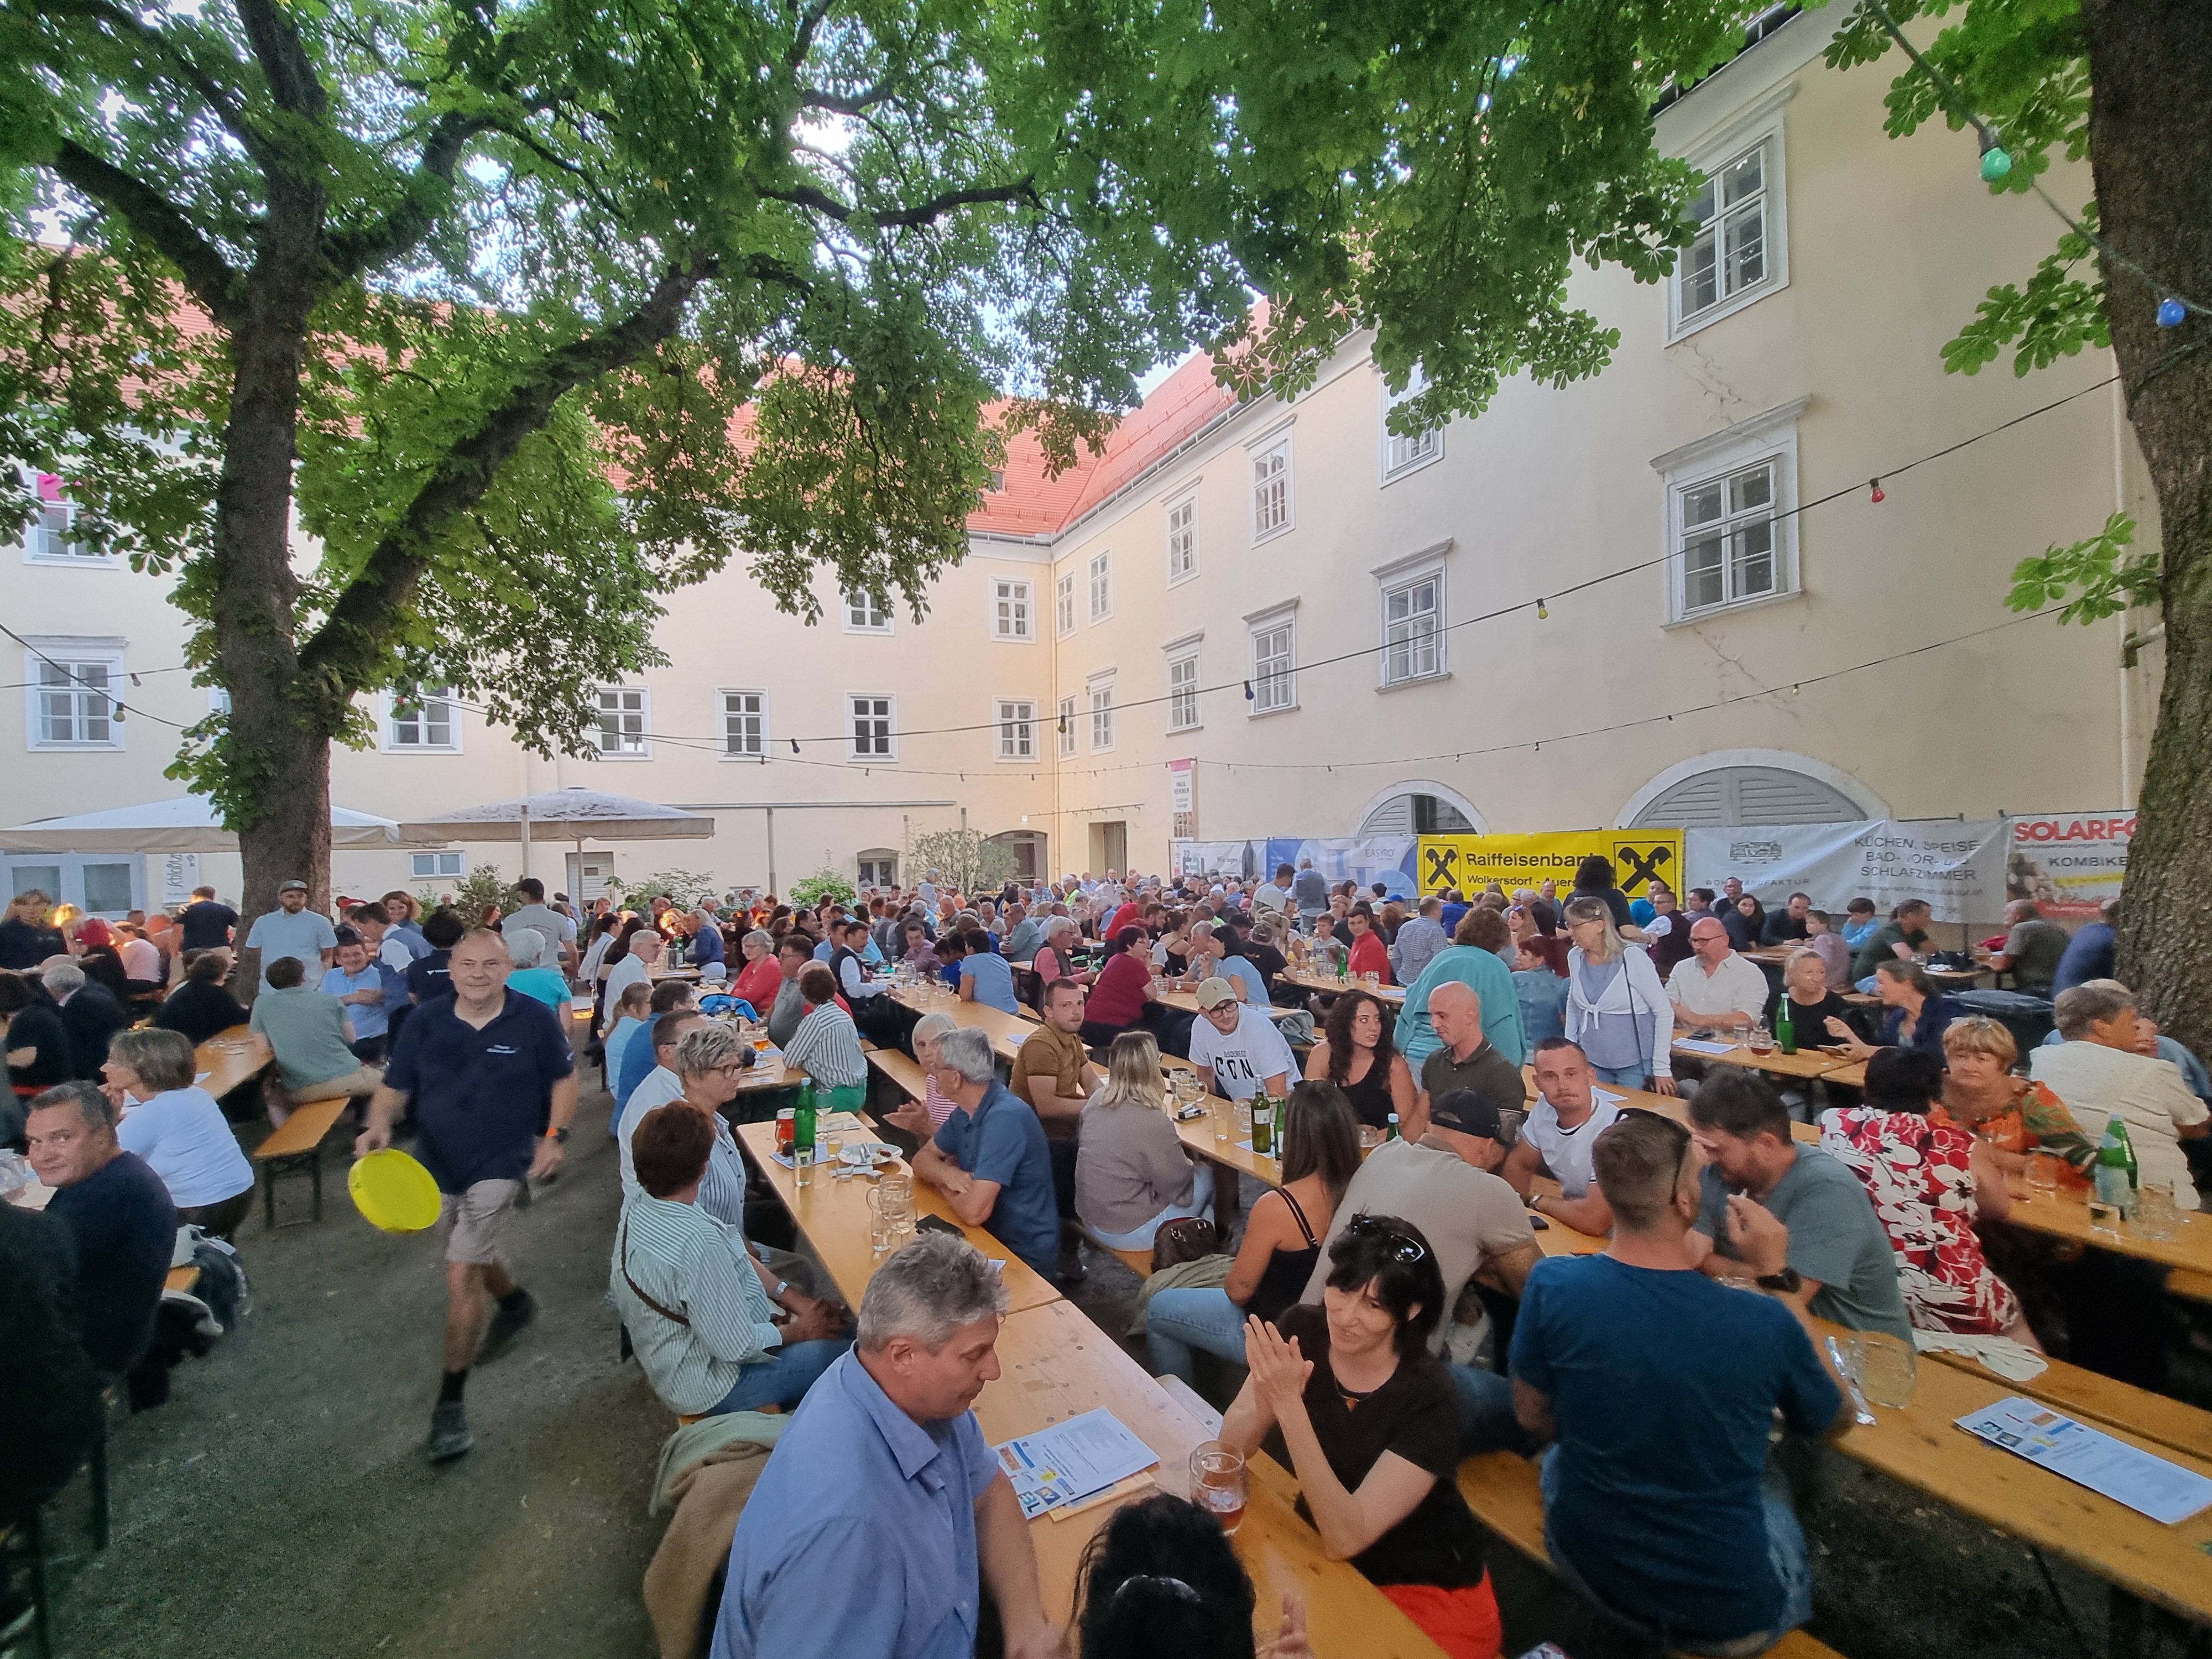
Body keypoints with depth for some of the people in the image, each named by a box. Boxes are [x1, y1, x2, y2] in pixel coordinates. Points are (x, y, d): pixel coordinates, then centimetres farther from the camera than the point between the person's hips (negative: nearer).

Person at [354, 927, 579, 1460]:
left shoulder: (534, 1018, -14)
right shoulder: (426, 1021, -7)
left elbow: (564, 1078, -1)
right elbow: (393, 1087, 0)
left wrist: (555, 1136, -11)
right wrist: (378, 1126, -20)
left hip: (499, 1164, -5)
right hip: (438, 1163, 5)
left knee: (462, 1277, -10)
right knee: (475, 1255, 26)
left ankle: (451, 1404, 5)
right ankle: (515, 1302, 58)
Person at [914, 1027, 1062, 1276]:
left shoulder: (1004, 1118, -27)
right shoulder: (968, 1111, 1)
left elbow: (973, 1212, -31)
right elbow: (922, 1159, 9)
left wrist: (945, 1188, -9)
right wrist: (948, 1175, -13)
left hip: (1024, 1256, -7)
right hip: (989, 1235, 7)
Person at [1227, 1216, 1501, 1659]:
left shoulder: (1428, 1398, -26)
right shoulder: (1302, 1330, -15)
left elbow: (1345, 1537, -28)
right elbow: (1232, 1448, -14)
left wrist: (1289, 1405, -39)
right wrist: (1266, 1400, -35)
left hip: (1427, 1591, -3)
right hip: (1321, 1549, 4)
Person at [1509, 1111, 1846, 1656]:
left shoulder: (1551, 1286, -24)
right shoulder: (1765, 1324, -26)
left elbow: (1535, 1421, -5)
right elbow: (1836, 1420, -2)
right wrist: (1774, 1274, 0)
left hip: (1586, 1567, 1)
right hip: (1731, 1615, 0)